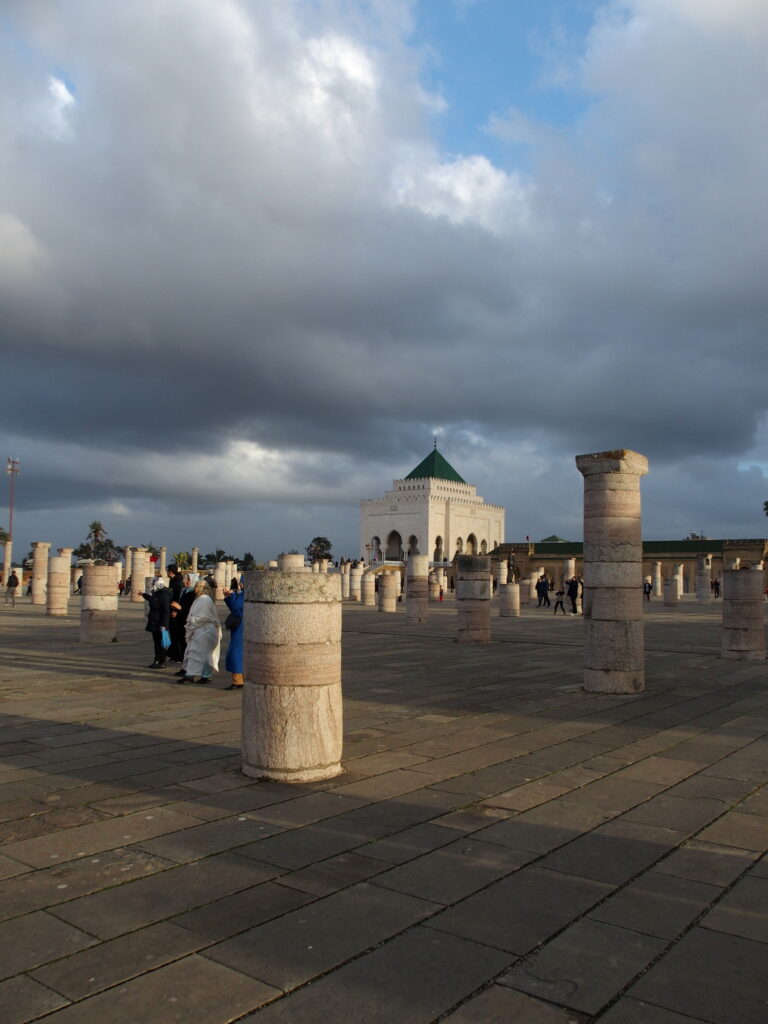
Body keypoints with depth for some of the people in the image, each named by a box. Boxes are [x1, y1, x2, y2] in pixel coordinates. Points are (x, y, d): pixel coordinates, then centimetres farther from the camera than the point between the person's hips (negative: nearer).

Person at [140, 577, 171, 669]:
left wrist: (163, 624, -26)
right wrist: (143, 594, 49)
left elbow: (166, 611, -23)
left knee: (160, 642, -3)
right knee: (156, 642, 14)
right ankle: (157, 661, 22)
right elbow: (152, 599, 36)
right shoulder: (157, 594, 11)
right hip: (155, 623, 10)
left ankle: (162, 662, 4)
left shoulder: (164, 595, -19)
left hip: (160, 624, -10)